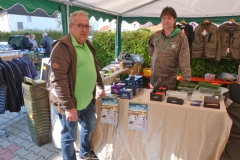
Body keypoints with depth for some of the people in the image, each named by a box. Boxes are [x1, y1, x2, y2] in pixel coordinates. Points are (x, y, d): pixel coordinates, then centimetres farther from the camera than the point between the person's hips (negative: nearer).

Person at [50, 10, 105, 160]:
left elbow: (95, 67, 20)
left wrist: (101, 86, 20)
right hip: (71, 103, -9)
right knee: (69, 136, 11)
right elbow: (59, 80, -24)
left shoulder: (88, 45, 9)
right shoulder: (62, 47, -19)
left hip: (88, 100, 9)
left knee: (90, 126, 26)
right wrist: (68, 107, -24)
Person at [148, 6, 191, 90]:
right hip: (154, 77, 5)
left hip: (169, 80, -5)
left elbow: (185, 63, -19)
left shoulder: (181, 38, -14)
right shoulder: (156, 35, 3)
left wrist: (186, 82, -24)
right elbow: (150, 44, 27)